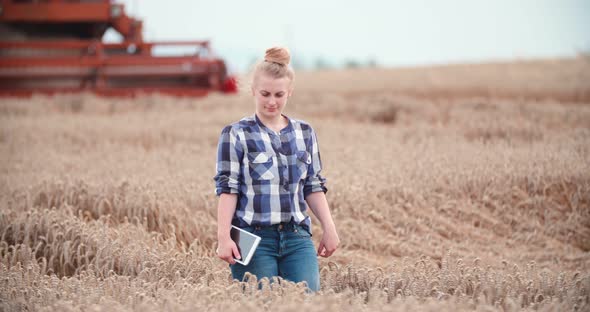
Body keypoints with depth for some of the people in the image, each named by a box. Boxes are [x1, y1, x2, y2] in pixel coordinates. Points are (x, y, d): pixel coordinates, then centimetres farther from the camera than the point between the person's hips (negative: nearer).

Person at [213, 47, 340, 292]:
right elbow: (227, 188, -4)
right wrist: (223, 236, -12)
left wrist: (329, 228, 11)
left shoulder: (305, 133, 13)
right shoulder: (236, 134, 0)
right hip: (254, 238, -3)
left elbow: (313, 186, 17)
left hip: (297, 237, 4)